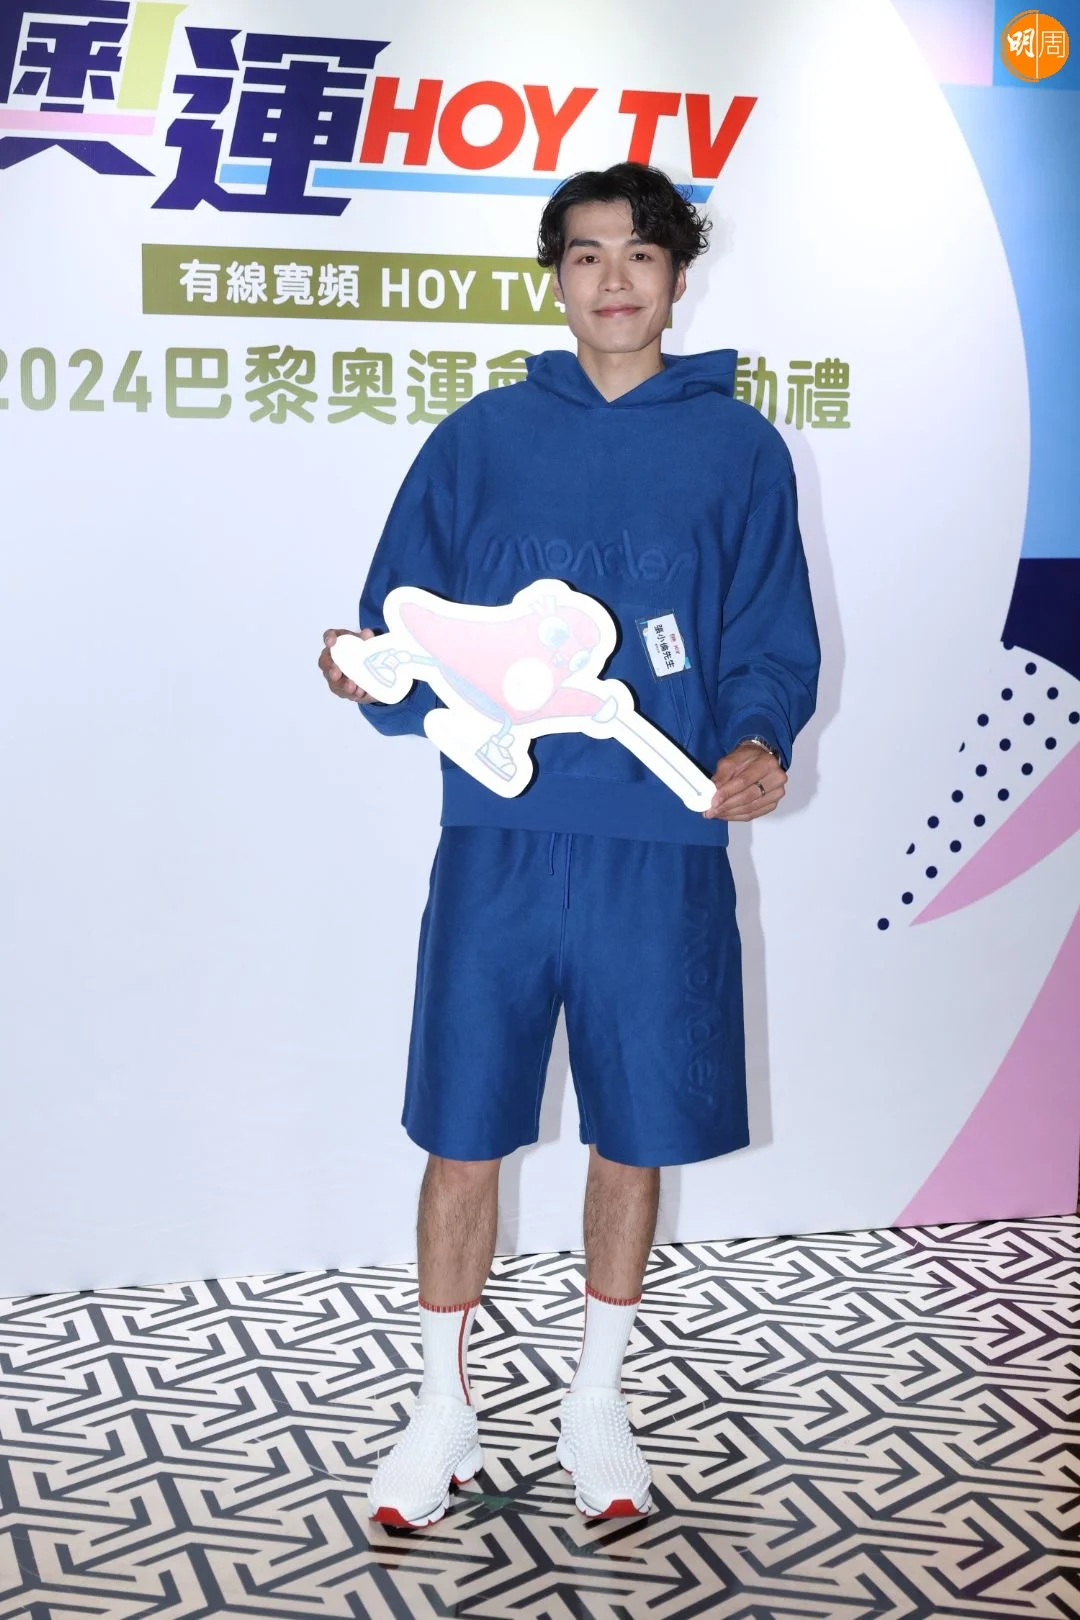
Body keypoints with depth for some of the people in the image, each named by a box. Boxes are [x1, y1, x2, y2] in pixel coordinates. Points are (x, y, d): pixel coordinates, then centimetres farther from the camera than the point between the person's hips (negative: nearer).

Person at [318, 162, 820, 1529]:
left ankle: (595, 1394, 30)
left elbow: (772, 643, 4)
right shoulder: (480, 438, 8)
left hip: (661, 849, 0)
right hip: (499, 841, 0)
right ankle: (444, 1405, 24)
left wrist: (757, 743, -16)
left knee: (635, 1135, 9)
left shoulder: (739, 449, 7)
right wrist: (373, 675, -16)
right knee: (464, 1131, 5)